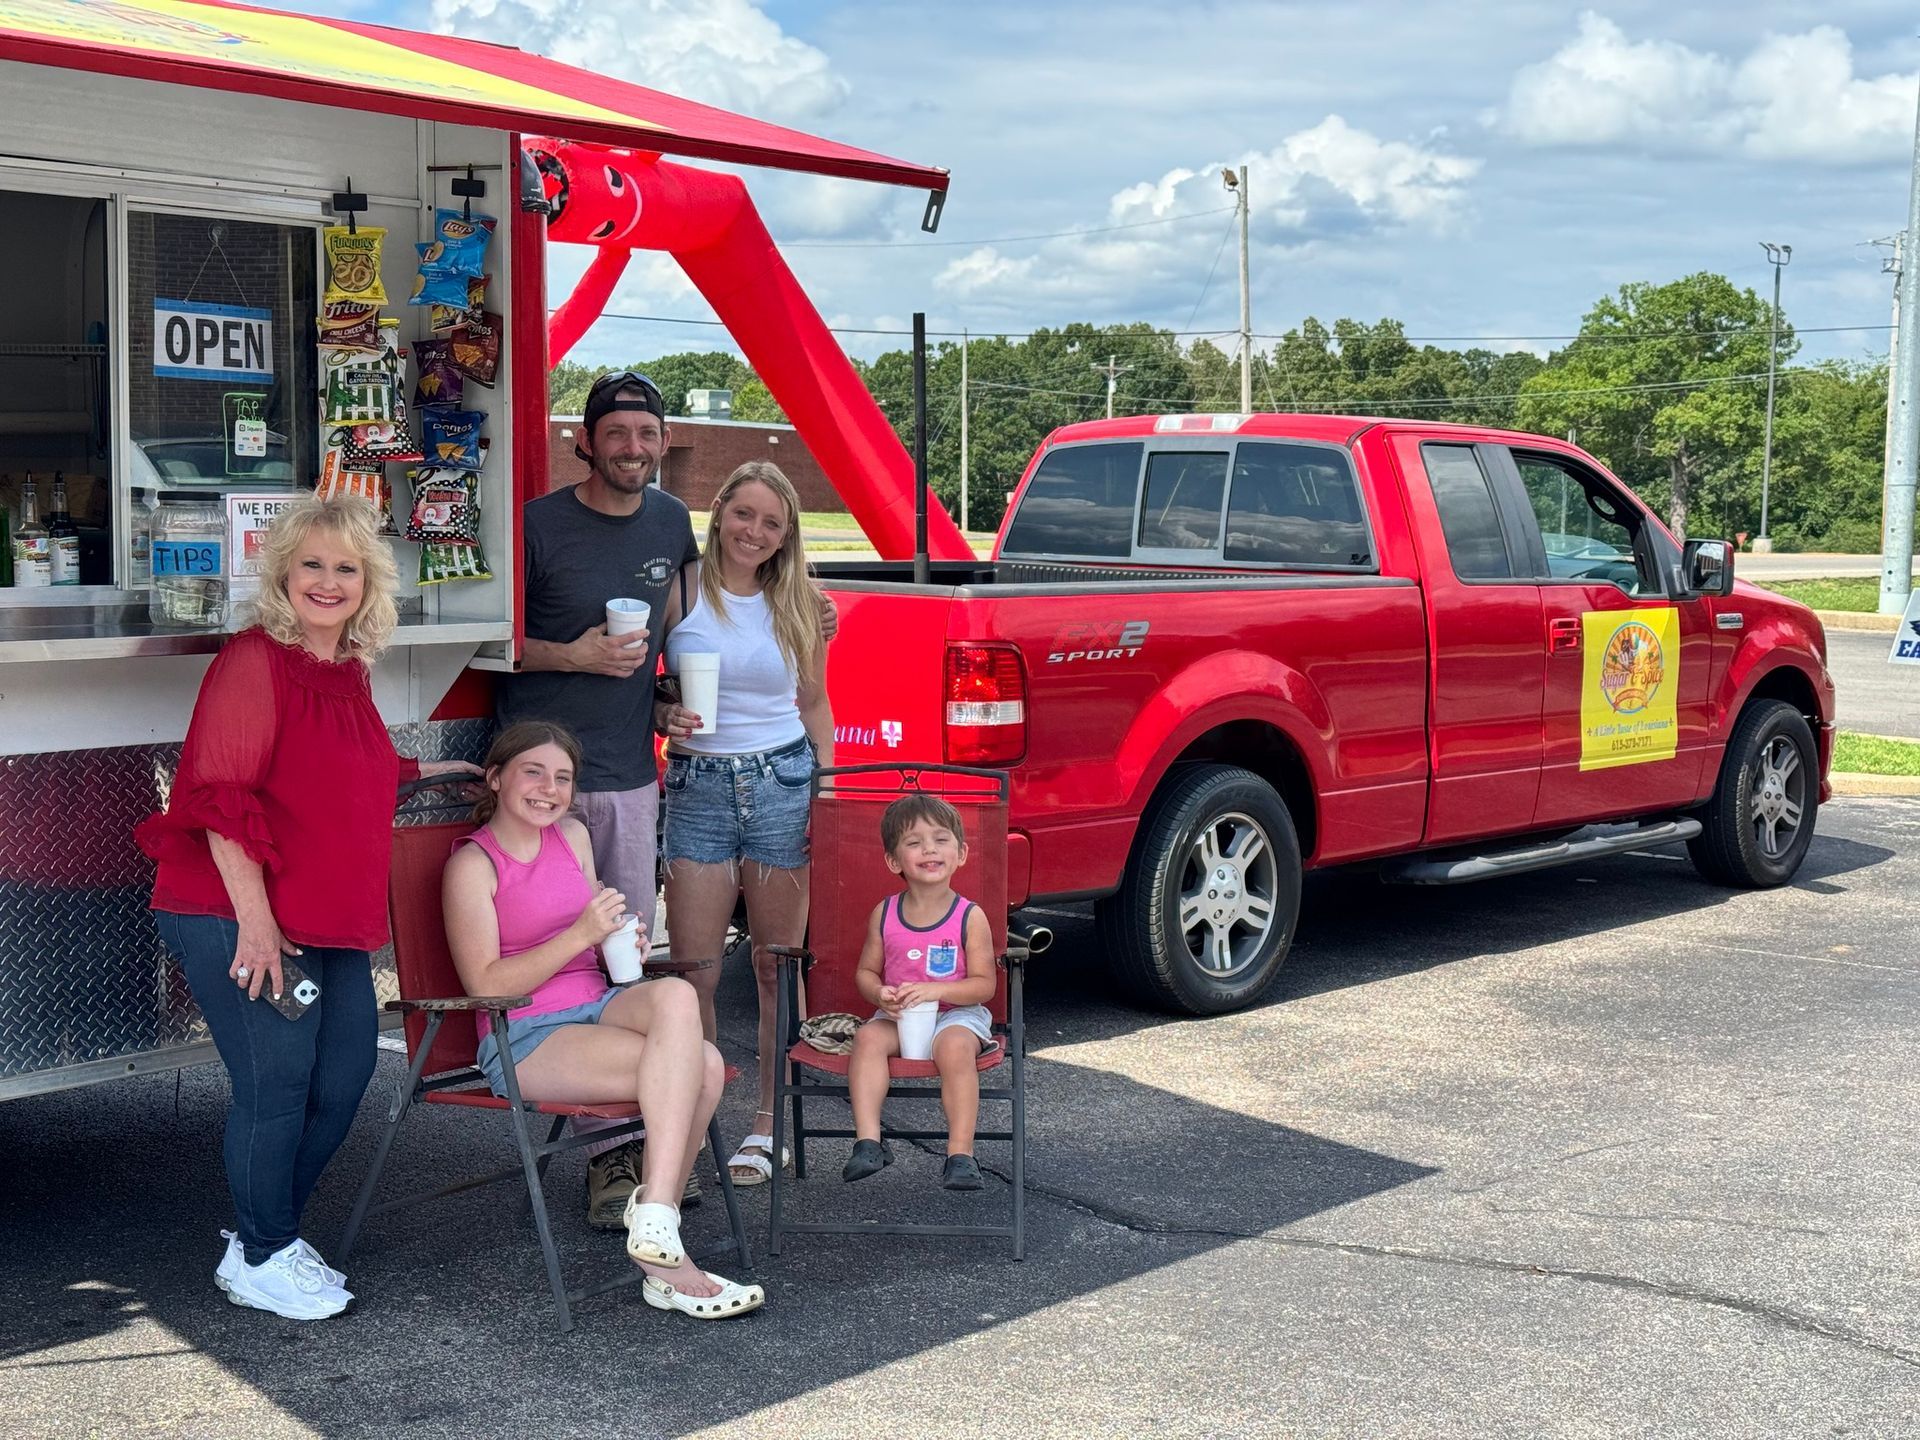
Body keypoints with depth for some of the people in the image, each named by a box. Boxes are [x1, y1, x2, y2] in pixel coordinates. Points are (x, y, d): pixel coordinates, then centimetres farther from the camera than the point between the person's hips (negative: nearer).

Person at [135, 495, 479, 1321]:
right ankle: (259, 1261, 15)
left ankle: (270, 1231, 29)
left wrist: (431, 772, 23)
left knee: (343, 1074, 10)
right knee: (277, 1082, -4)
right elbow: (221, 798, -18)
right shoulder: (254, 661, -13)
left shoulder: (348, 670, 12)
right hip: (236, 919, -8)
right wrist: (254, 920, -21)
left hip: (329, 920, 9)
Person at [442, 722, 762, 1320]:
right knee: (697, 1066, -27)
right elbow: (486, 986, -13)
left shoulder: (573, 836, 14)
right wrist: (581, 936, -20)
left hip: (596, 1007, 6)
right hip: (523, 1040, -6)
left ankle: (654, 1223, -27)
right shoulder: (472, 863, -6)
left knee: (676, 995, -30)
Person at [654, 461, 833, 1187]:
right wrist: (665, 717, -16)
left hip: (782, 781, 1)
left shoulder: (795, 605, 5)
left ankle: (769, 1122, 18)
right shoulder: (679, 593, -1)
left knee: (779, 966, 6)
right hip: (697, 786, -1)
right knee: (691, 970, -2)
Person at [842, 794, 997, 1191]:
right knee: (868, 1037, -28)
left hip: (957, 1013, -3)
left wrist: (935, 990, -22)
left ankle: (961, 1153, -29)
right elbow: (866, 971, 10)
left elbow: (984, 983, -7)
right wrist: (880, 994, -13)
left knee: (955, 1046, -35)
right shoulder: (884, 915, 3)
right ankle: (868, 1141, -30)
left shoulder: (970, 917, -6)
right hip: (897, 1016, 3)